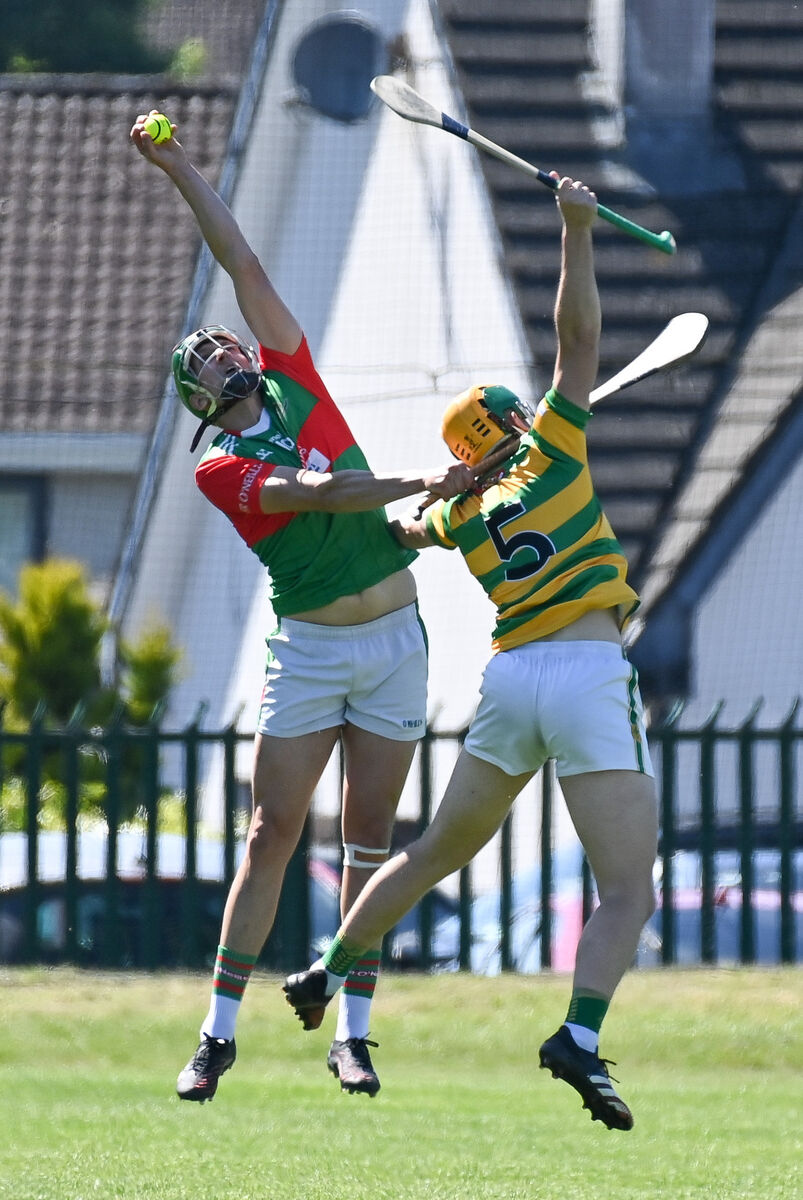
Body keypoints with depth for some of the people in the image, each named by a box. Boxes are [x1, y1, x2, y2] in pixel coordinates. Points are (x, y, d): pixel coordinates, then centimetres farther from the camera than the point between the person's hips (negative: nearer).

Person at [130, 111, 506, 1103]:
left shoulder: (292, 381, 9)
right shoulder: (220, 471, -3)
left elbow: (241, 263, 6)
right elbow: (315, 493, -20)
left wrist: (181, 170, 8)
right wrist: (418, 485, -30)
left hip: (395, 639, 3)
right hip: (309, 649, -3)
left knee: (368, 839, 2)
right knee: (272, 836, -5)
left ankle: (352, 1032, 5)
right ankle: (220, 1033, -2)